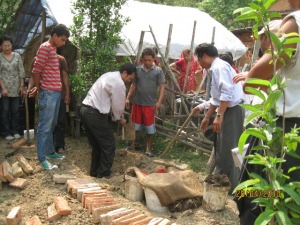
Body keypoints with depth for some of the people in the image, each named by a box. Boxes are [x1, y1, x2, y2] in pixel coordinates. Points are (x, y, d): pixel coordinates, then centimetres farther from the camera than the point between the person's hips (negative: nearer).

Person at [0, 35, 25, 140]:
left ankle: (15, 131, 18)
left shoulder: (17, 56, 4)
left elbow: (21, 71, 6)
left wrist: (22, 85, 0)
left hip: (16, 88, 2)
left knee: (15, 111, 7)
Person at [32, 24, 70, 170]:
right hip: (48, 94, -9)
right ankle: (42, 158, 0)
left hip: (56, 92, 9)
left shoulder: (53, 49, 17)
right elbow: (36, 71, -15)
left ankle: (50, 152, 28)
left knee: (51, 125, 17)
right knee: (45, 127, -5)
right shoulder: (45, 48, -12)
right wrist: (39, 89, -3)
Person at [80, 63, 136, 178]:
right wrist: (119, 118, 15)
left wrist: (118, 116, 18)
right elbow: (118, 106, -5)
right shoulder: (119, 83, -13)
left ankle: (94, 171, 28)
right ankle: (103, 173, 13)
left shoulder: (109, 75, 17)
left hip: (85, 109, 10)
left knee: (96, 144, 20)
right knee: (109, 144, 5)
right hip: (95, 114, -10)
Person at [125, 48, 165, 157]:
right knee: (135, 125, 13)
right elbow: (133, 85, 9)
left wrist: (159, 101, -14)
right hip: (137, 102, 2)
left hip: (150, 104, -2)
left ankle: (148, 148, 19)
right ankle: (133, 144, 30)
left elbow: (162, 86, -5)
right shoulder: (137, 70, 2)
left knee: (150, 127, 6)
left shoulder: (158, 71, -5)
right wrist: (128, 98, 3)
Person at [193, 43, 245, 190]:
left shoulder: (219, 67, -14)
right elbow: (217, 98, 24)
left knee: (227, 150, -5)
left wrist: (219, 116, -27)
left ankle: (230, 188, 5)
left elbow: (227, 93, -25)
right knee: (221, 148, 18)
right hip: (227, 110, 11)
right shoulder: (214, 69, 18)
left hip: (232, 111, -11)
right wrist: (207, 117, 27)